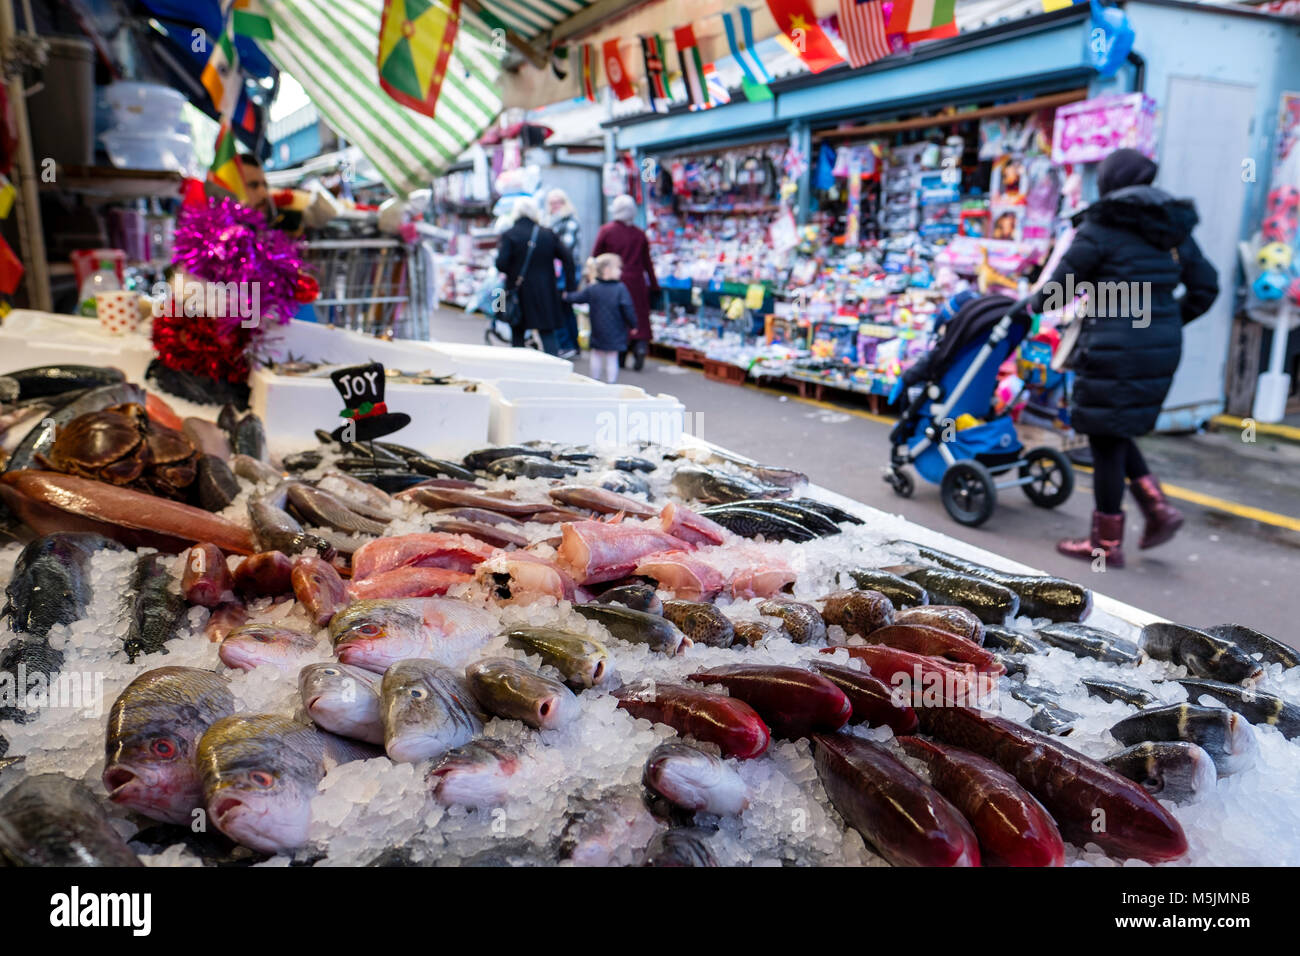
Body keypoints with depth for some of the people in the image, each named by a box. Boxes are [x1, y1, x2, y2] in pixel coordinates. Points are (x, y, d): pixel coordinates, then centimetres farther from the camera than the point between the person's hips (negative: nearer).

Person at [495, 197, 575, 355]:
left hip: (519, 294, -2)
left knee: (518, 336, 12)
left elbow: (501, 264, -15)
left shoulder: (509, 235, -6)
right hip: (545, 293, 2)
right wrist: (569, 287, 6)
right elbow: (567, 259, 1)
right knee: (548, 334, 4)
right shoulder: (548, 234, 4)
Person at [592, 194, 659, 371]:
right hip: (636, 281, 1)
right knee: (639, 317, 8)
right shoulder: (639, 234, 3)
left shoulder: (606, 230, -3)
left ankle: (619, 359, 5)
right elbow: (647, 262, 8)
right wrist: (654, 285, 15)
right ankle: (641, 346, -14)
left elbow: (595, 257, 0)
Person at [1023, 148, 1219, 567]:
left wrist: (1034, 304, 13)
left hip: (1114, 348, -7)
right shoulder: (1174, 231, 13)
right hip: (1162, 347, 7)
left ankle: (1106, 543, 11)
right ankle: (1158, 507, 12)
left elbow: (1063, 282, -5)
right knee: (1115, 432, 22)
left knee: (1106, 439, 2)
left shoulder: (1101, 228, -8)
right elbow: (1206, 287, 16)